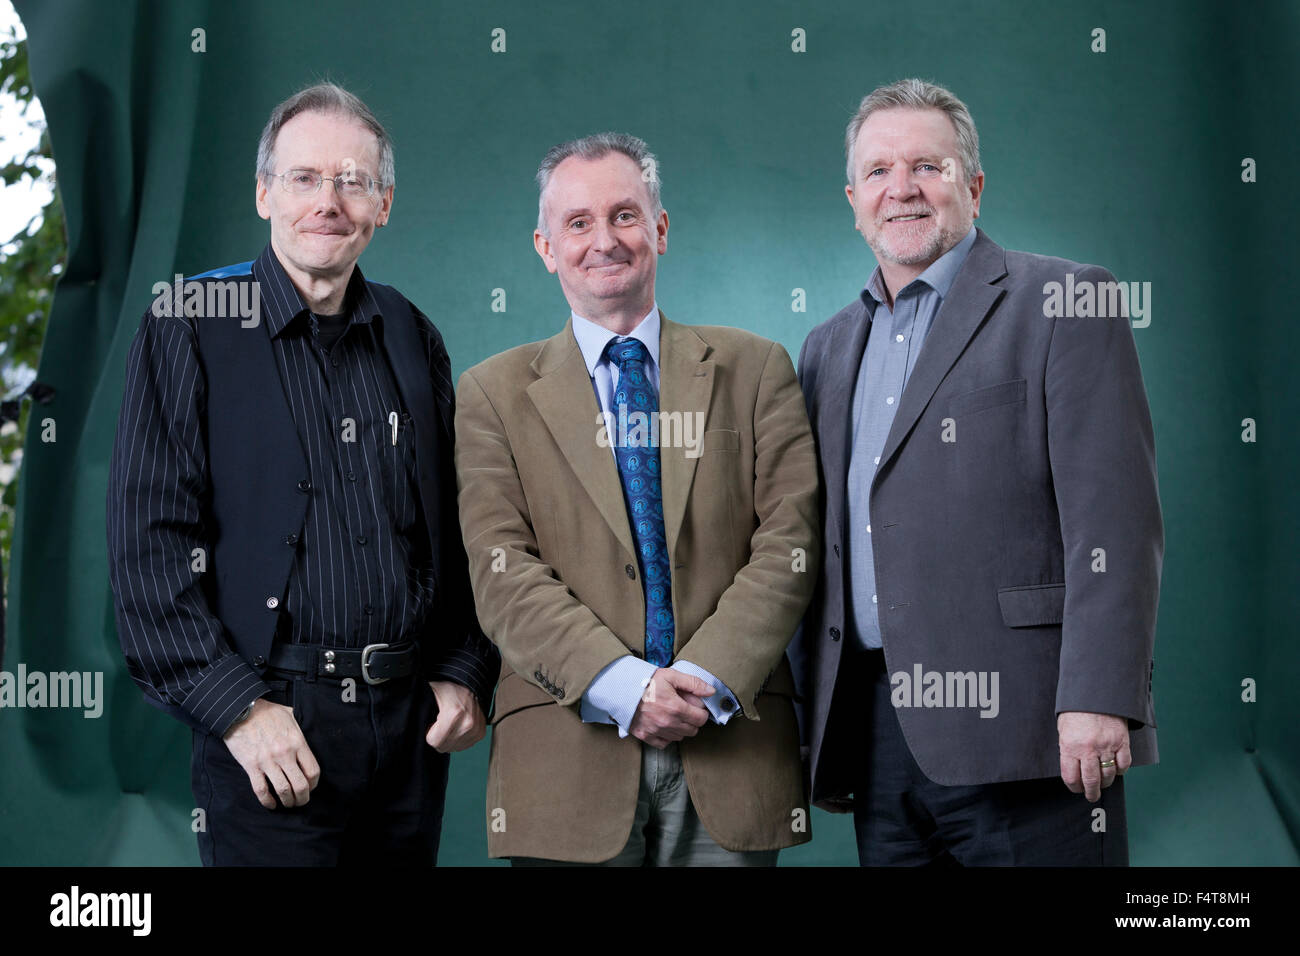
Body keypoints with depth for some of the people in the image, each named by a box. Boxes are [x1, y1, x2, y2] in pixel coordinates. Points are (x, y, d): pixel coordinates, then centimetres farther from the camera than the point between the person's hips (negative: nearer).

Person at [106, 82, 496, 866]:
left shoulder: (413, 338, 10)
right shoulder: (190, 328, -4)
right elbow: (149, 541, -8)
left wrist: (467, 675, 6)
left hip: (414, 721, 4)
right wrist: (235, 708, -14)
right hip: (270, 727, -4)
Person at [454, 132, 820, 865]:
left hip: (732, 748, 1)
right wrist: (624, 685, -15)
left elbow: (788, 546, 1)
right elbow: (504, 576, -3)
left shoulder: (755, 370, 9)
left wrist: (707, 681, -11)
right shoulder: (496, 393, 7)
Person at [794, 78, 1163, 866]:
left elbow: (1116, 522, -9)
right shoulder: (830, 346, 18)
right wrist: (817, 713, 14)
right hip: (875, 733, 6)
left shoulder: (1062, 303, -1)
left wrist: (1095, 702, -18)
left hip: (1018, 724, -6)